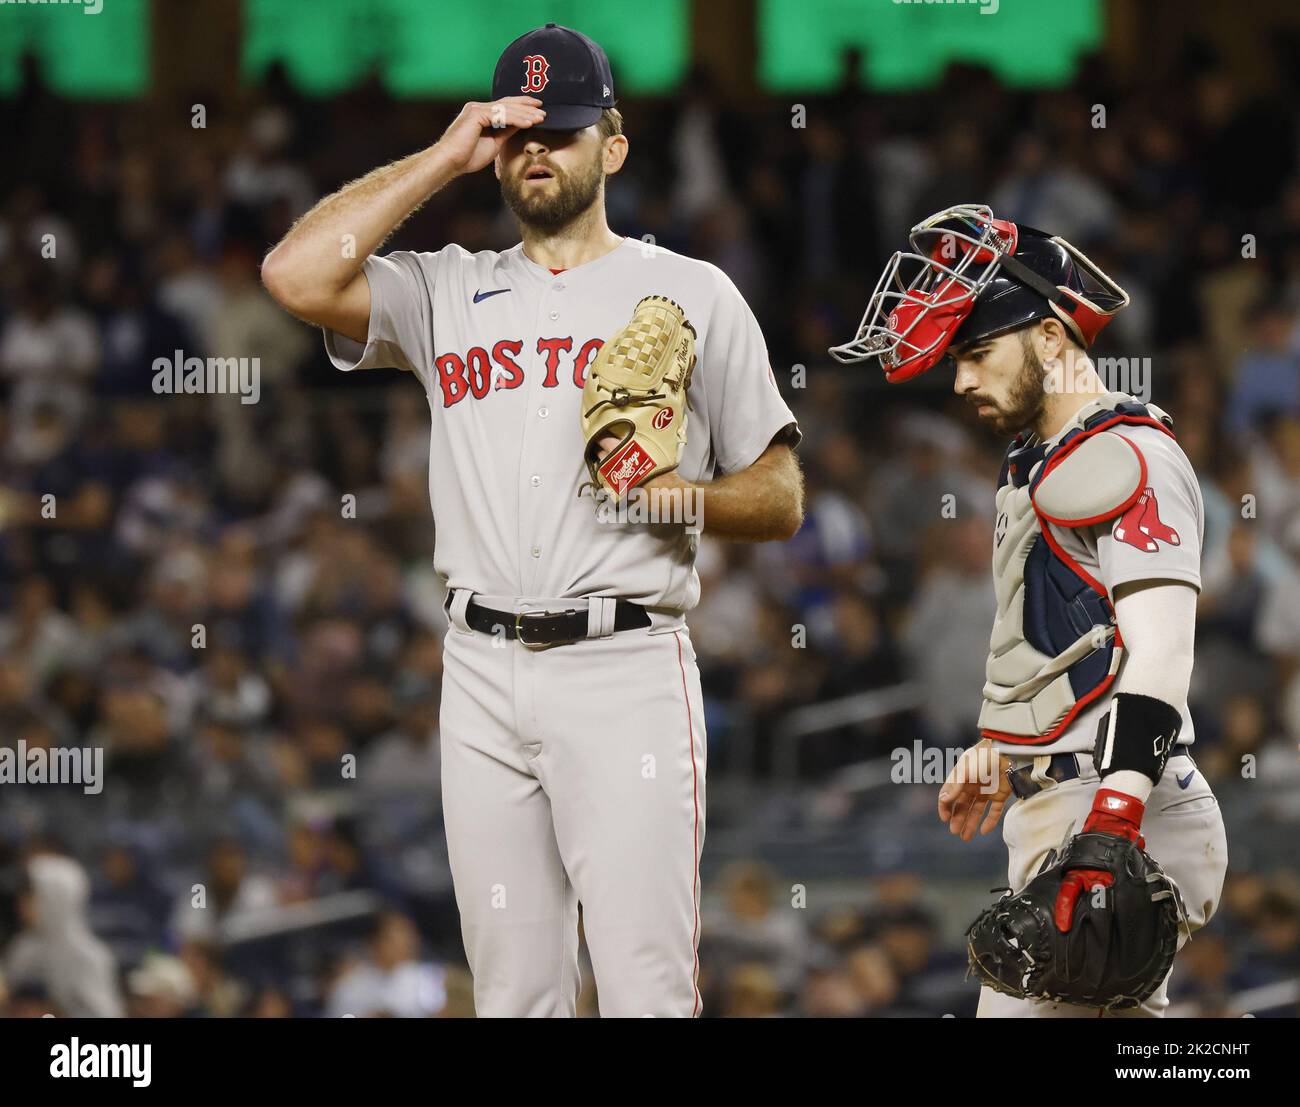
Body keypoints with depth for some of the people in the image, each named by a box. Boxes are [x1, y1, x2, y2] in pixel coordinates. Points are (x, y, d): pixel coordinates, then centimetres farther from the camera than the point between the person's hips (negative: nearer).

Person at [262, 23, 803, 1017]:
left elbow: (781, 499, 8)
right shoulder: (447, 292, 16)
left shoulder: (689, 294, 10)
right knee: (511, 993, 5)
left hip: (626, 669, -3)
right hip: (483, 670, 3)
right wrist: (447, 157, 2)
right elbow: (297, 274, -3)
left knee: (647, 988, -12)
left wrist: (679, 494, -13)